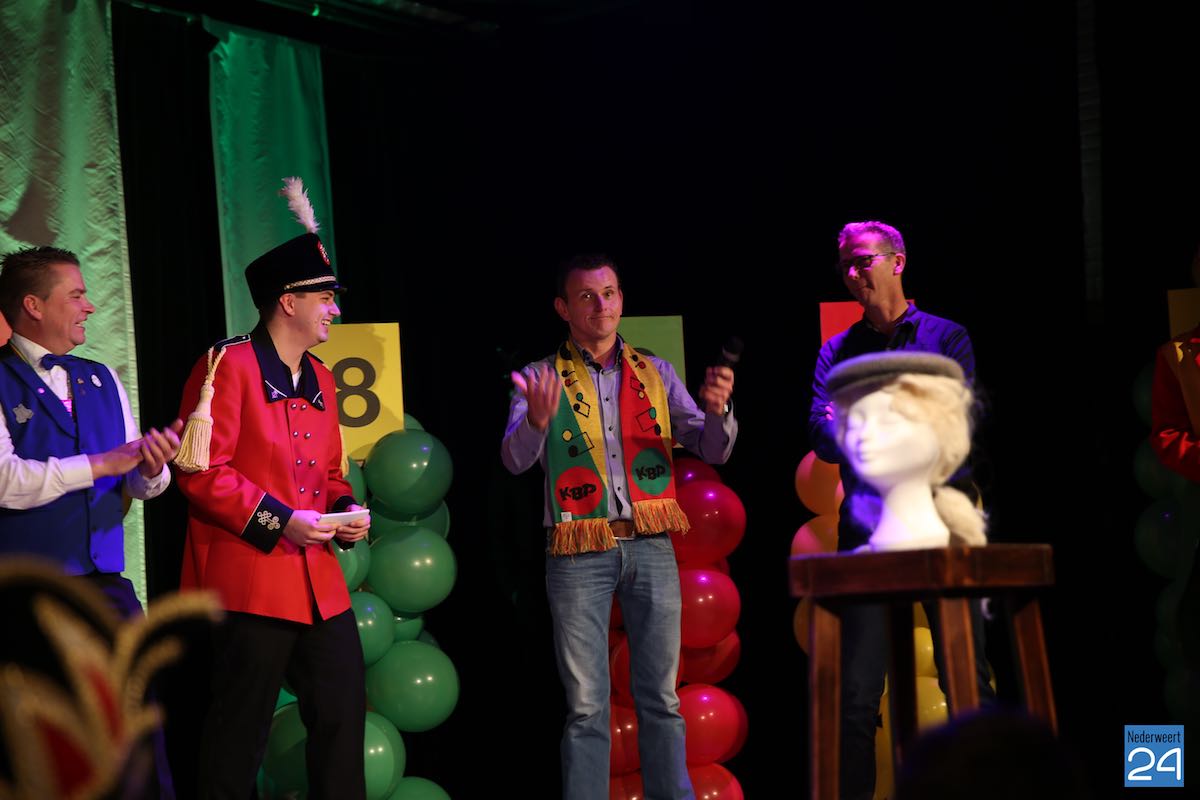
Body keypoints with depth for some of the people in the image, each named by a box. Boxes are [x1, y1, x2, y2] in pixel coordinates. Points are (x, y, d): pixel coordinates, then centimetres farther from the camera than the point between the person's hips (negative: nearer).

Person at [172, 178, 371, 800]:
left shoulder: (320, 381, 18)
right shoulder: (228, 365, -8)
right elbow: (202, 471, -14)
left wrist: (346, 510, 5)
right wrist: (279, 520, -18)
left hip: (320, 582, 8)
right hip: (251, 580, -8)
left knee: (344, 714, 9)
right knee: (240, 731, -1)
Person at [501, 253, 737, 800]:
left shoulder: (656, 374, 11)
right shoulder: (542, 379, 4)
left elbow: (713, 451, 6)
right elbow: (515, 460, -10)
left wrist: (716, 410, -16)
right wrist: (538, 420, -32)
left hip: (651, 548, 2)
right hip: (579, 555, -2)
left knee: (661, 697, 6)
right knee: (586, 706, 1)